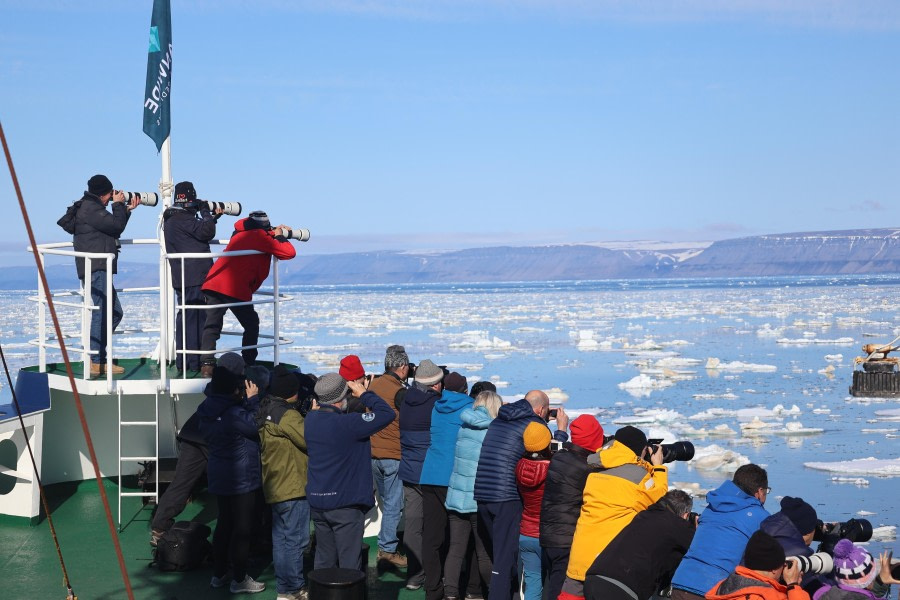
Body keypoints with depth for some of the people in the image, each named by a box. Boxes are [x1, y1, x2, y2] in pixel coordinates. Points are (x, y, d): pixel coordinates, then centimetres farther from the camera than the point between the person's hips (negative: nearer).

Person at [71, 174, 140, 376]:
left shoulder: (92, 207, 22)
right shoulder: (89, 208, -11)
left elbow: (114, 228, 25)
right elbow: (116, 225, -15)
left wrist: (126, 210, 19)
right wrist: (118, 205, 0)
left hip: (100, 270, 11)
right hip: (95, 269, -11)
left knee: (115, 312, 13)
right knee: (101, 312, -11)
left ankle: (97, 357, 15)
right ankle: (96, 362, -11)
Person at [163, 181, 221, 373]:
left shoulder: (170, 219, 16)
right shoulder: (183, 218, -15)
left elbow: (197, 232, 22)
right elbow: (206, 232, -19)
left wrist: (213, 217, 16)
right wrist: (205, 211, -6)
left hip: (181, 277, 10)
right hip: (195, 277, -10)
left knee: (185, 315, 15)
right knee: (197, 317, -6)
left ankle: (182, 360, 19)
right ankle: (195, 361, -6)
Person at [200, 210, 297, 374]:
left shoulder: (239, 234, 25)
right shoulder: (261, 238, 3)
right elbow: (289, 253, -2)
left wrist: (273, 232, 40)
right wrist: (280, 236, 14)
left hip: (213, 285, 6)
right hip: (237, 290, -6)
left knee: (212, 326, 2)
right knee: (251, 325, 13)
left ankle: (206, 363, -13)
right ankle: (249, 363, 11)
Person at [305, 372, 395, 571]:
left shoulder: (311, 419, -1)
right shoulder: (347, 424, -22)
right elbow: (387, 413, -22)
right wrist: (364, 394, -9)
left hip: (317, 501, 7)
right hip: (345, 504, -7)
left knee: (324, 561, 17)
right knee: (349, 564, 0)